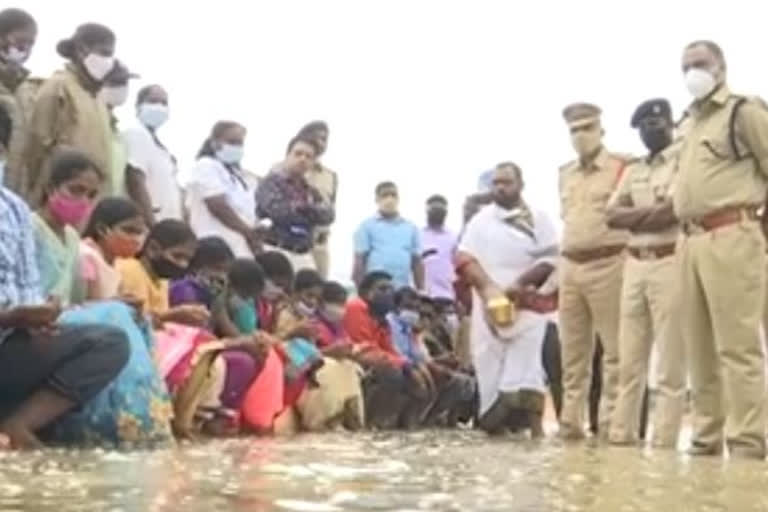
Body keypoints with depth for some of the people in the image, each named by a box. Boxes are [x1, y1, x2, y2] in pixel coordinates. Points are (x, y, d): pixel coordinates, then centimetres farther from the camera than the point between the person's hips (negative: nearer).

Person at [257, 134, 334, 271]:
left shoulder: (310, 191, 18)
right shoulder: (271, 182, -1)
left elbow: (327, 215, 4)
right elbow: (277, 211, -16)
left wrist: (308, 207, -11)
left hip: (304, 256, 7)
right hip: (276, 252, -6)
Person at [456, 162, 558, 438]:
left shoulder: (538, 219, 6)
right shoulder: (480, 219, 11)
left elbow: (550, 259, -2)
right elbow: (464, 258, 2)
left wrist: (520, 284, -16)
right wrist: (488, 287, -14)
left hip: (526, 304, -2)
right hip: (489, 305, 2)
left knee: (527, 365, -16)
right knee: (489, 367, 1)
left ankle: (536, 429, -23)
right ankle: (493, 426, 9)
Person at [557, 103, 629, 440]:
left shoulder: (622, 168, -2)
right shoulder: (564, 174, 18)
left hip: (608, 265, -6)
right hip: (570, 266, 6)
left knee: (614, 349, -4)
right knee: (572, 351, 8)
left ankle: (612, 420, -1)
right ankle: (571, 419, 13)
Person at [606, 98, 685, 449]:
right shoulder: (632, 172, 20)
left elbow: (678, 208, -14)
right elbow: (613, 215, 8)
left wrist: (635, 216, -3)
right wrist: (655, 212, -6)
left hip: (670, 263, -6)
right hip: (634, 265, 6)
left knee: (670, 363, -6)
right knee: (629, 360, 7)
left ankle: (664, 441, -4)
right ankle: (622, 433, 11)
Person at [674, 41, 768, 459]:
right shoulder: (690, 124, 22)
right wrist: (677, 208, 14)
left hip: (730, 236, -8)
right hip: (691, 241, 8)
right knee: (700, 349, 9)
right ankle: (707, 439, 16)